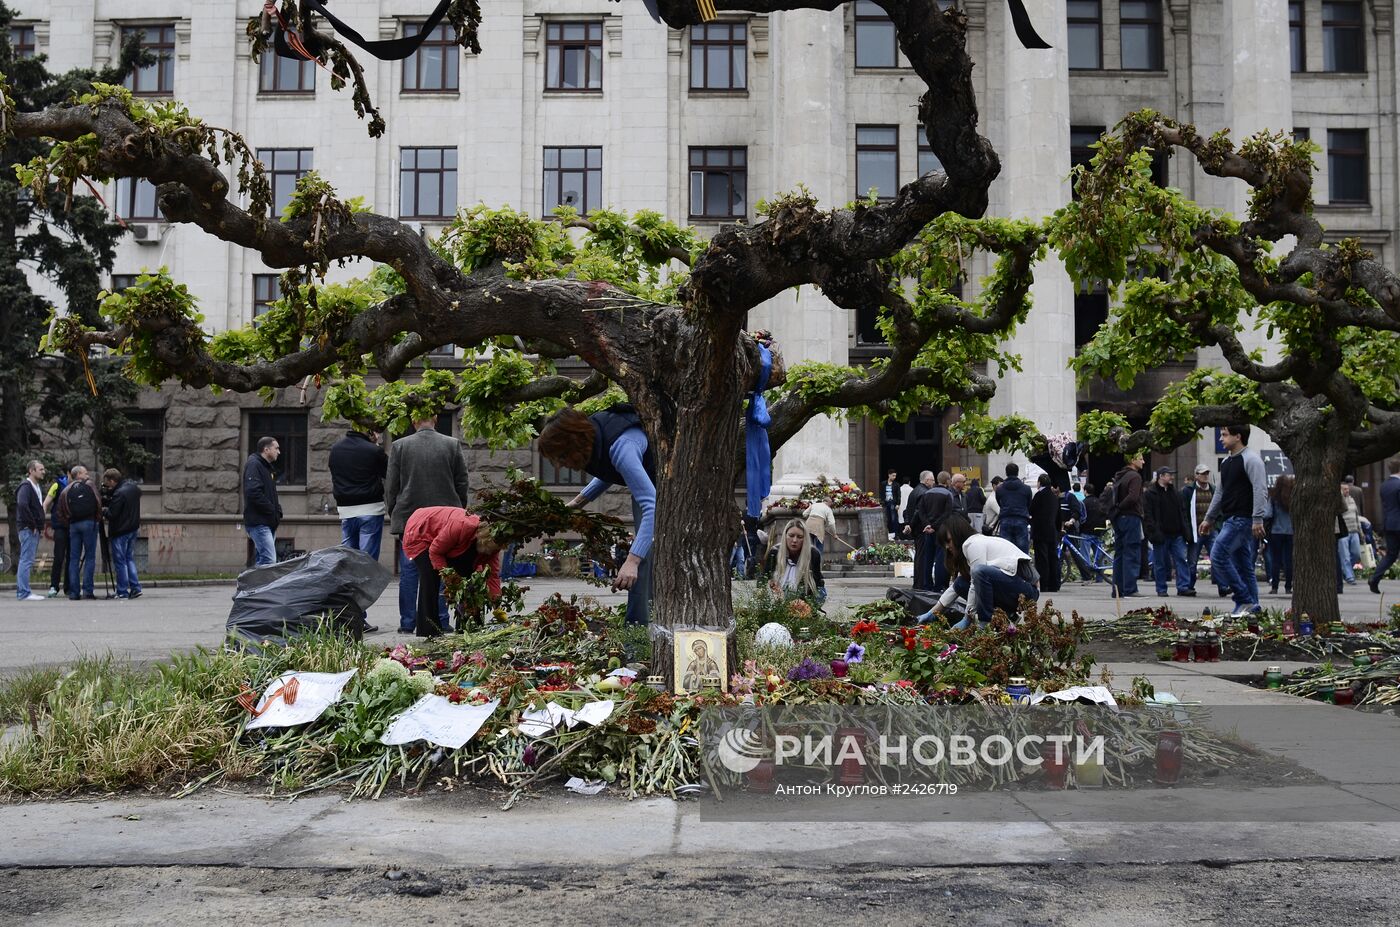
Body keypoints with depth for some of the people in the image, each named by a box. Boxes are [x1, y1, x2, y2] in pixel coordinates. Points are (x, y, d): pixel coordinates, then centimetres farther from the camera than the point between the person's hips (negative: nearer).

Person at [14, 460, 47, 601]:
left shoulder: (37, 487, 18)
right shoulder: (26, 486, -11)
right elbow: (22, 505, -26)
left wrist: (41, 527, 14)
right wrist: (33, 525, -20)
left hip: (35, 530, 10)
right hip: (28, 529, -10)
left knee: (26, 560, 13)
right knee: (26, 560, -9)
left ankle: (22, 590, 19)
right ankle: (24, 593, -8)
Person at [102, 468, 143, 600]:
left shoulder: (119, 493, -23)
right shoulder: (133, 486, 2)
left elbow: (111, 514, -21)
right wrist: (110, 492, 6)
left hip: (120, 532, -8)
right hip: (133, 528, 8)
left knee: (120, 561, 2)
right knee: (129, 558, 17)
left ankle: (122, 592, 5)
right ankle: (135, 588, 12)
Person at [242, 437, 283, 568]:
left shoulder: (267, 467, 22)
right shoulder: (253, 465, -9)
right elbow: (253, 492, -21)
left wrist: (278, 510, 8)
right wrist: (273, 510, -15)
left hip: (268, 523, 10)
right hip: (259, 522, -10)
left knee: (261, 560, 12)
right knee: (269, 561, -18)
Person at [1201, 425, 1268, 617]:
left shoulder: (1251, 460, -10)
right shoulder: (1226, 462, 18)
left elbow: (1260, 491, -18)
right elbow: (1220, 493, 26)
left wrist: (1258, 519, -25)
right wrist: (1209, 518, 26)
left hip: (1242, 519, -10)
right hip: (1230, 520, 10)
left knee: (1218, 555, -17)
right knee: (1243, 565, 9)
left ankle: (1245, 600, -12)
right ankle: (1252, 607, 12)